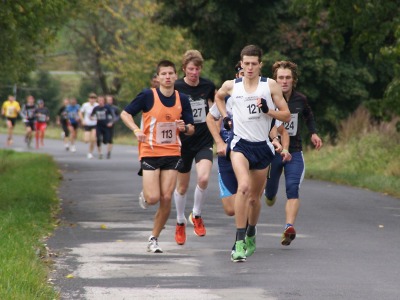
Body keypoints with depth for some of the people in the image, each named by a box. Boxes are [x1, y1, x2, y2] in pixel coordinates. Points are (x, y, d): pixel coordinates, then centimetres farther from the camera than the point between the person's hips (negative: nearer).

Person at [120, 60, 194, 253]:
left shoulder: (182, 99, 3)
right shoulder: (148, 96, -7)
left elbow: (191, 129, 10)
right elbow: (125, 114, 0)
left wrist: (185, 128, -14)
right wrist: (136, 130, -17)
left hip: (172, 153, 3)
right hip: (150, 152, -3)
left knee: (166, 198, -3)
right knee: (153, 198, -12)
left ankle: (154, 239, 11)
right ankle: (144, 195, 26)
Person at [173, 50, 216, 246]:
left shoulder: (208, 86, 0)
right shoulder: (176, 88, -9)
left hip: (204, 141, 1)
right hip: (183, 143, -1)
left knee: (204, 178, -22)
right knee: (182, 186, 9)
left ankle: (196, 215, 3)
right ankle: (180, 222, 32)